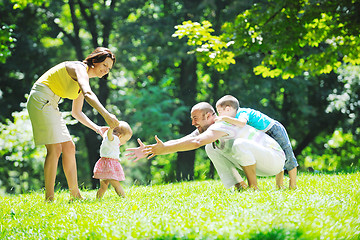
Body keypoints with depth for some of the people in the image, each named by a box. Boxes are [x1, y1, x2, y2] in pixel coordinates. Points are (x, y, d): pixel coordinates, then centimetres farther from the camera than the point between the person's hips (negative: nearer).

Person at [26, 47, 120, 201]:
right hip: (40, 99, -10)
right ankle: (49, 198, -14)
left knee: (69, 148, 6)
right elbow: (87, 94, -33)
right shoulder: (79, 68, -12)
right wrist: (106, 115, -45)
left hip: (50, 104, 10)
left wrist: (97, 128, 13)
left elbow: (76, 112, 23)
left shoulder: (84, 79, 16)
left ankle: (75, 195, 10)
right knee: (55, 148, -15)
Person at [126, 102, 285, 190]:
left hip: (275, 158, -9)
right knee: (211, 147, 0)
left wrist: (164, 149, -40)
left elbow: (196, 142, -41)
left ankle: (253, 187, -18)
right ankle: (239, 187, -3)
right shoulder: (204, 129, 3)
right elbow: (179, 142, -3)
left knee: (239, 144, -36)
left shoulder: (222, 125, -26)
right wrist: (149, 150, -13)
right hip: (256, 164, 9)